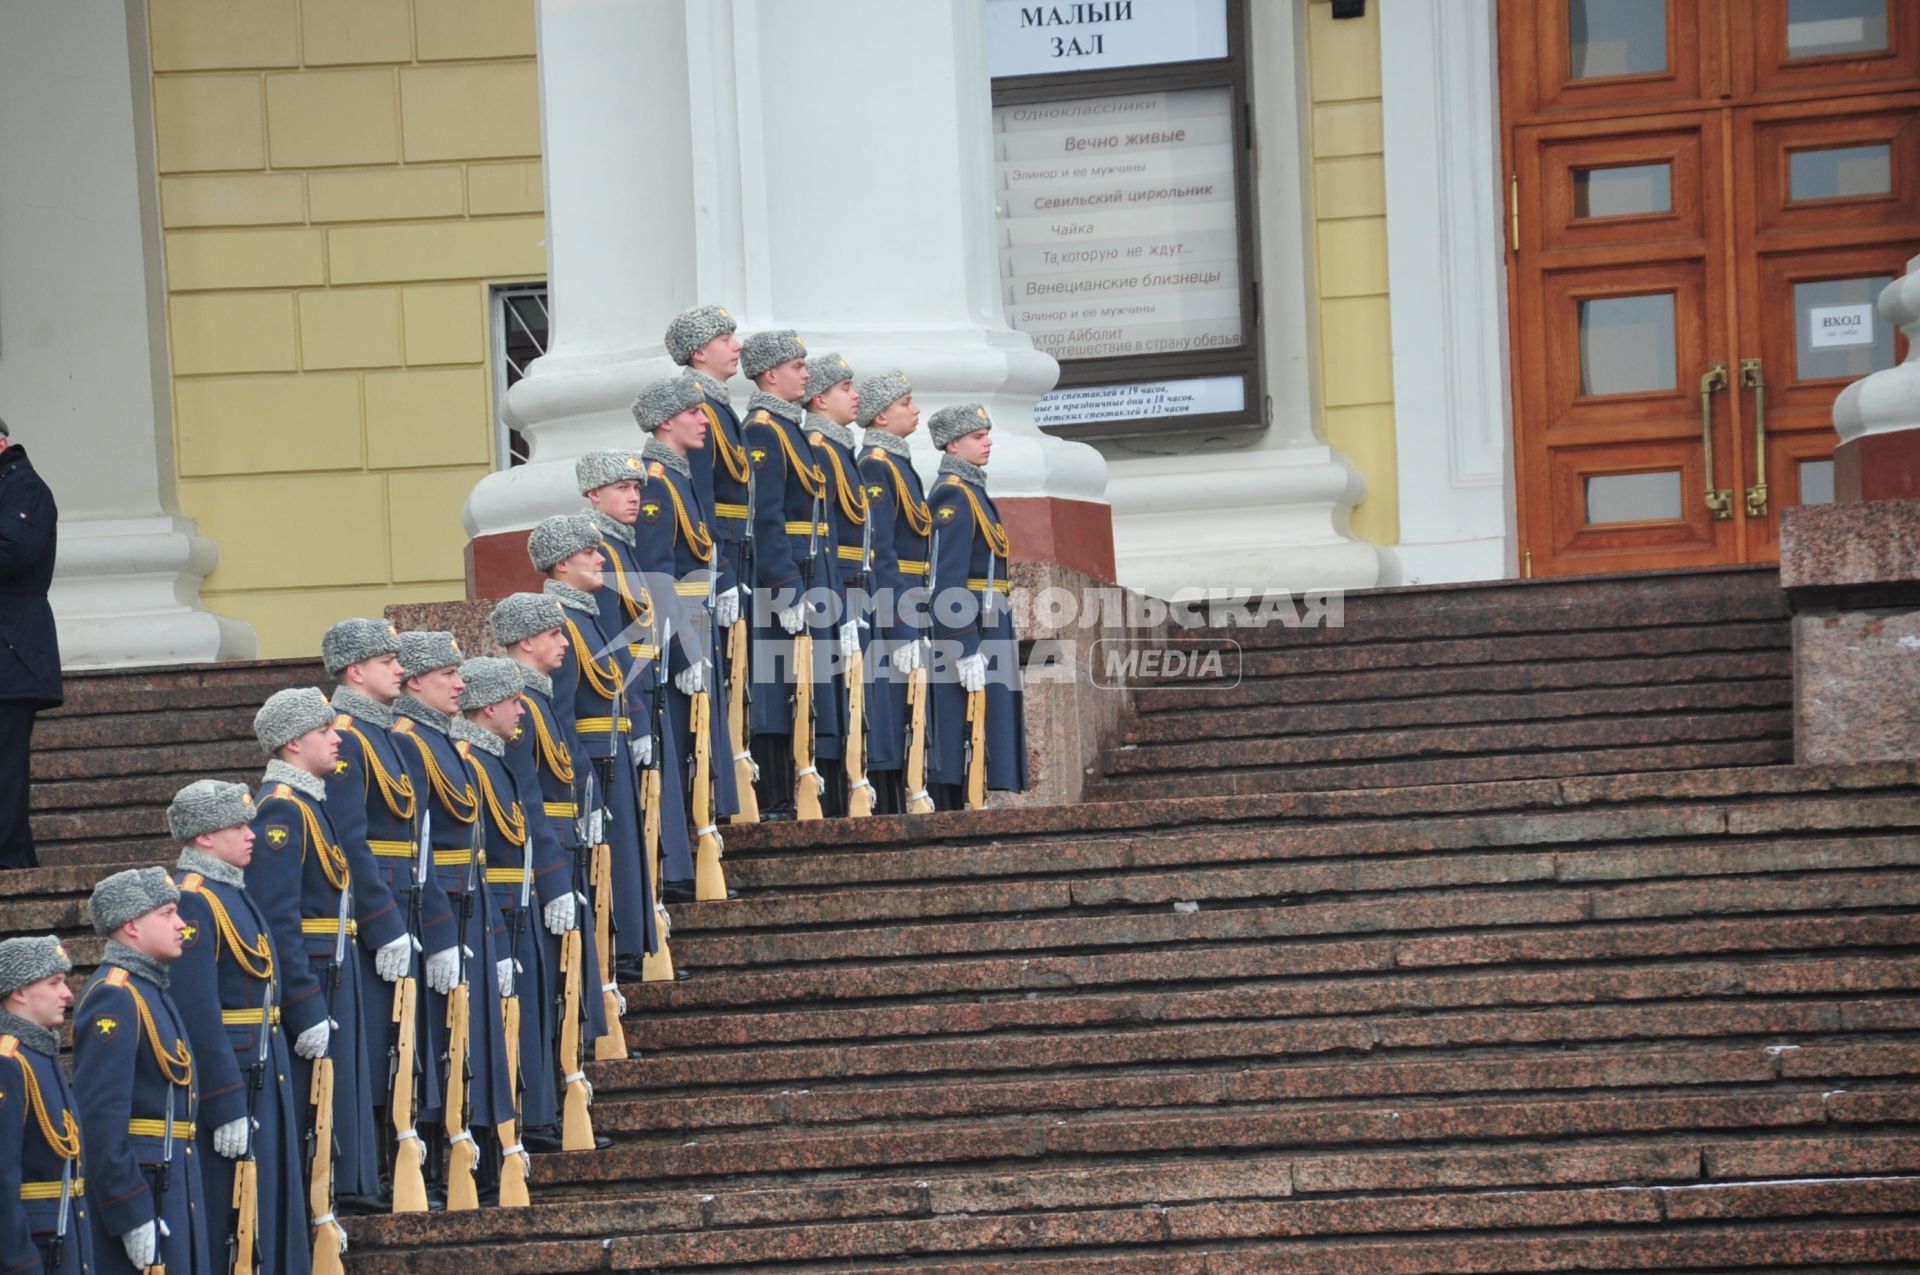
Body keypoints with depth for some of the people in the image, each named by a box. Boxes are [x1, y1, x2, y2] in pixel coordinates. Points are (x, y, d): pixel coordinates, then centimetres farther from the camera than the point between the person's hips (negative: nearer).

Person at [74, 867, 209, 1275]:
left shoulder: (150, 991, 17)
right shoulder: (113, 998, -15)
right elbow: (101, 1117, -22)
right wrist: (131, 1215, -23)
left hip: (171, 1184, 10)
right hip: (140, 1190, -10)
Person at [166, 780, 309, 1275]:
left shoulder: (233, 894, 15)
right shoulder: (193, 902, -16)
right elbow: (198, 1014, -21)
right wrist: (227, 1109, -23)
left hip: (263, 1081, 10)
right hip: (228, 1085, -10)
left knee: (272, 1219, 13)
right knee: (228, 1229, -5)